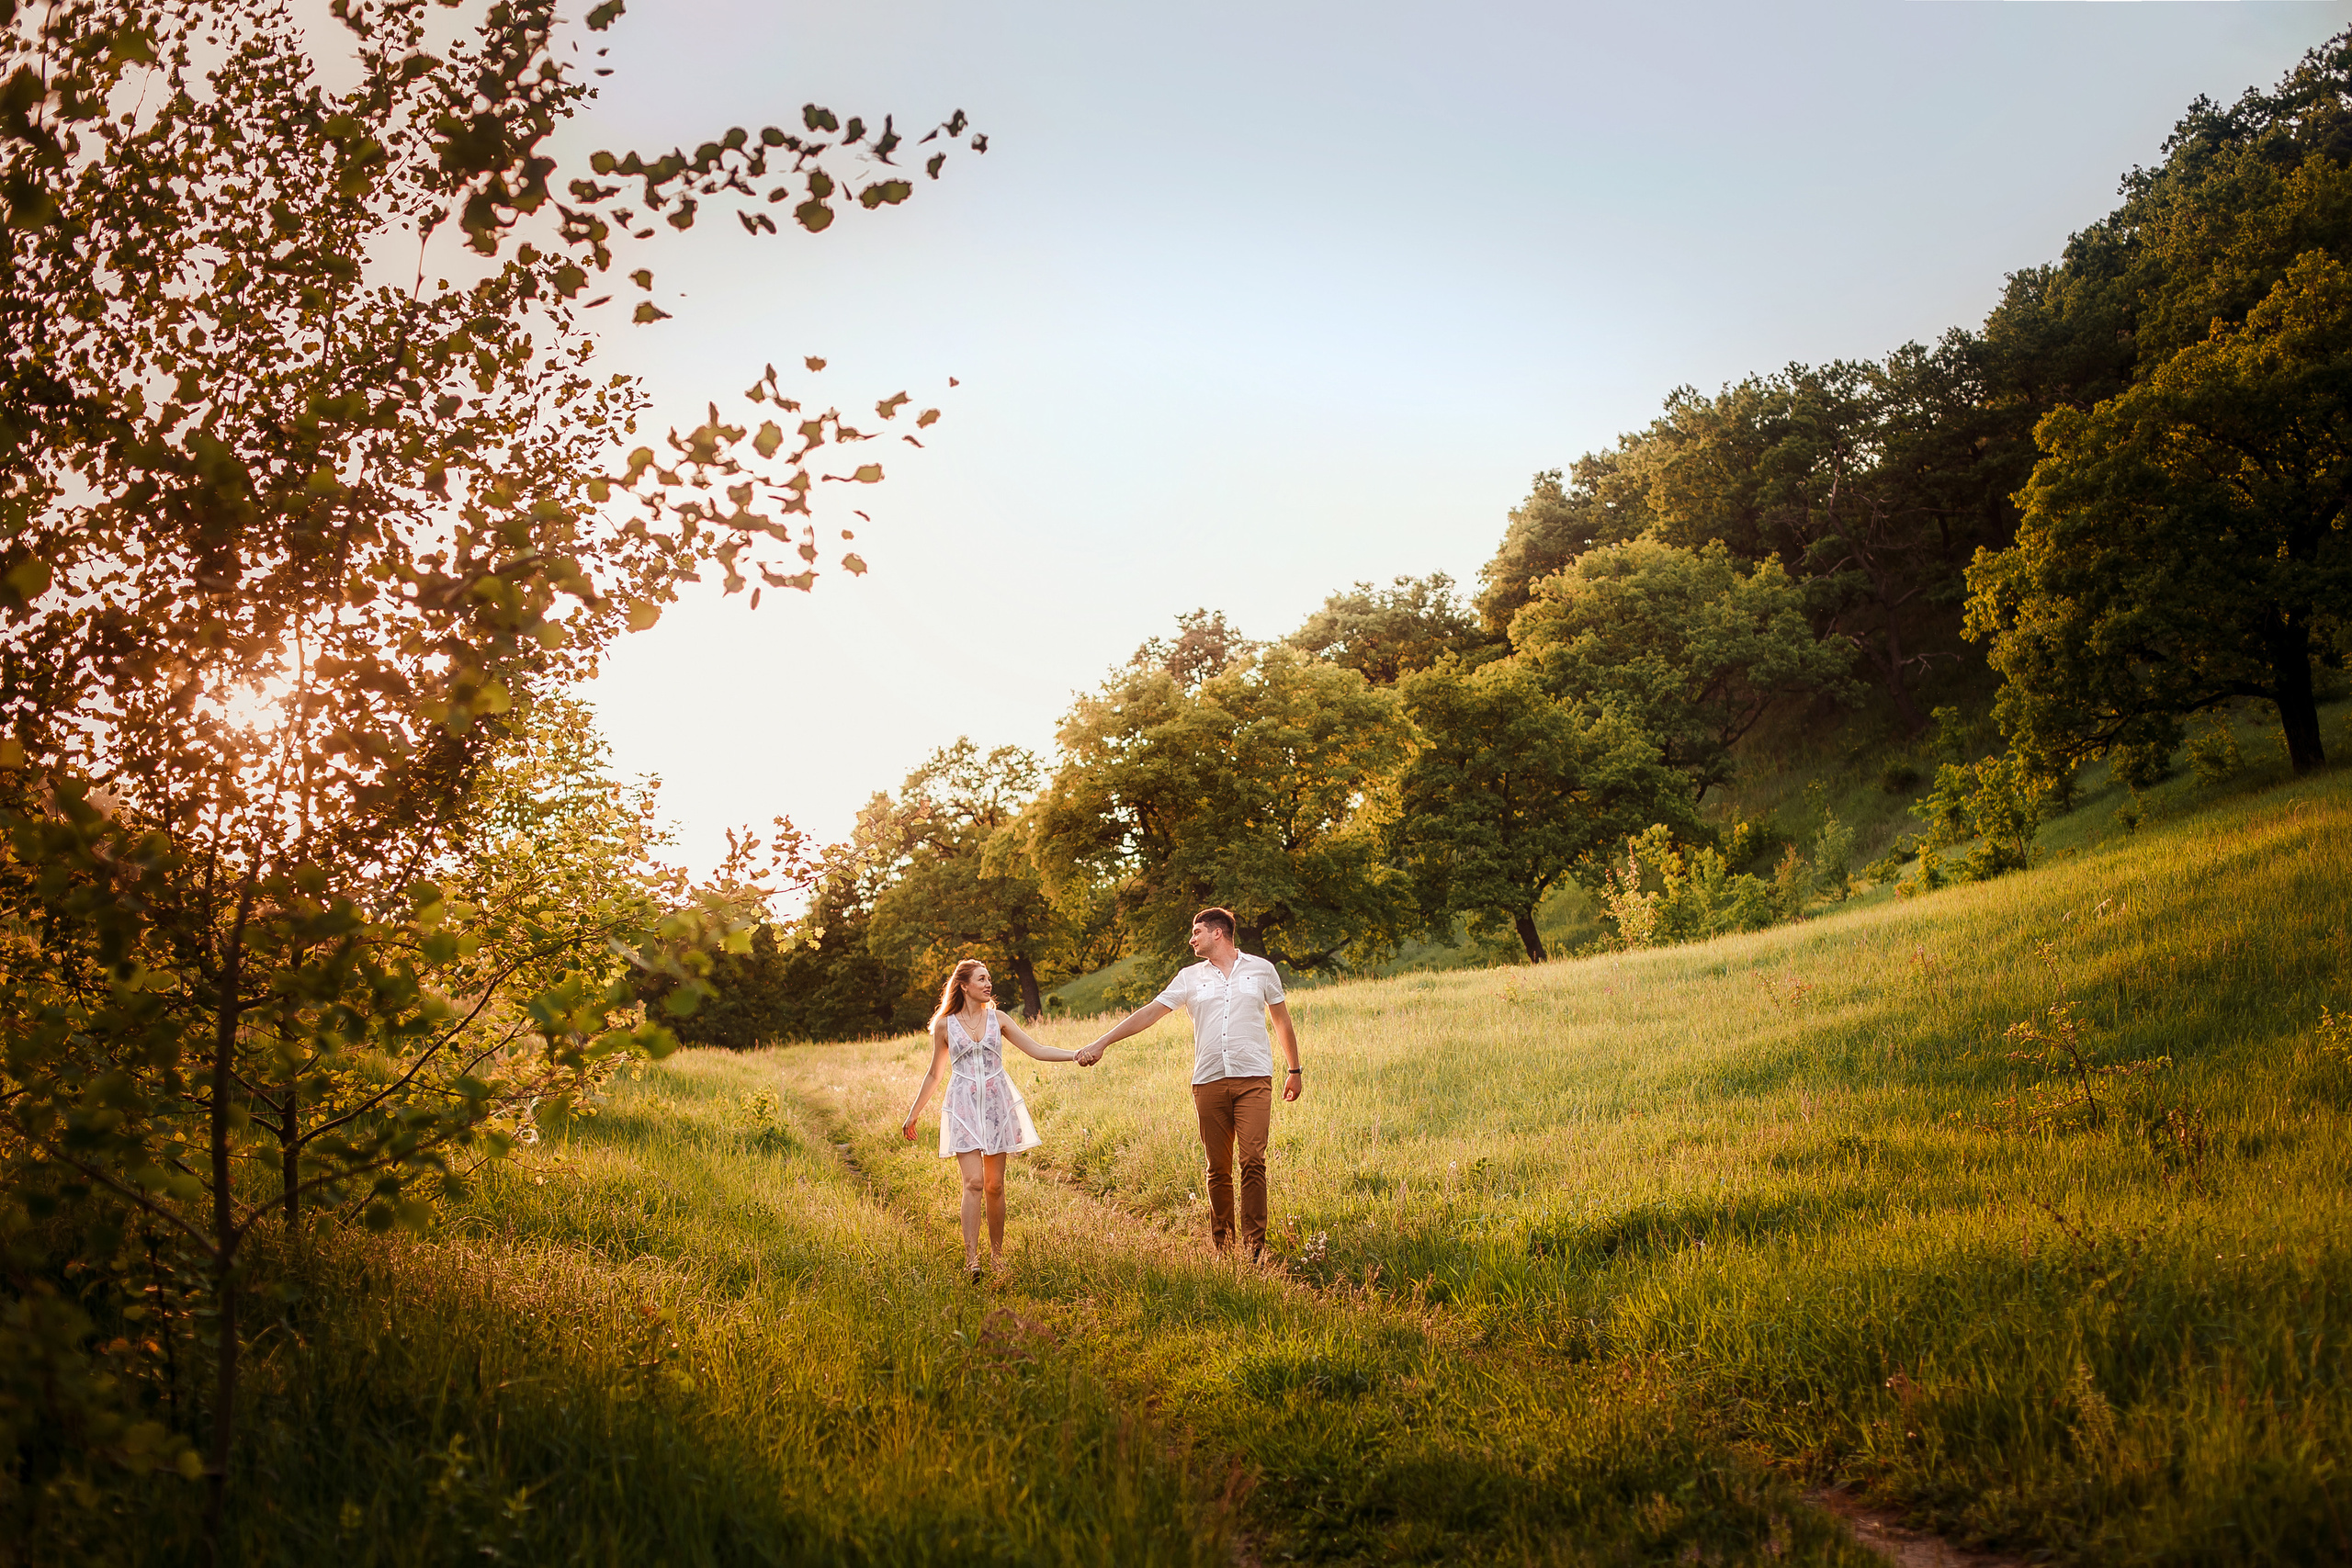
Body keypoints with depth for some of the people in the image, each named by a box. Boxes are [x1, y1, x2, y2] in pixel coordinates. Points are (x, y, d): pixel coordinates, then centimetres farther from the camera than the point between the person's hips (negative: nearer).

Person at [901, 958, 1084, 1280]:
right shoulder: (944, 1025, 3)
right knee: (974, 1183, -15)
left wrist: (1075, 1055, -10)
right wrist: (913, 1114, 15)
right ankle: (971, 1258, -16)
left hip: (997, 1105, 2)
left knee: (995, 1186, 3)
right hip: (964, 1106, -2)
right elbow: (933, 1075, 13)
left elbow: (1037, 1050, 3)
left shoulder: (997, 1019, 6)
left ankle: (997, 1253, 15)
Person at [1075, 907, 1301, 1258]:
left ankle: (1255, 1246, -8)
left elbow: (1282, 1021, 18)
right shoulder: (1189, 977, 12)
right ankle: (1222, 1247, 12)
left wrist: (1295, 1070, 20)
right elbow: (1149, 1013, 8)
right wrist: (1101, 1044, 1)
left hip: (1253, 1079, -2)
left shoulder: (1261, 969, 9)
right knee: (1218, 1169, 3)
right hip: (1209, 1081, 2)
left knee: (1253, 1161, -12)